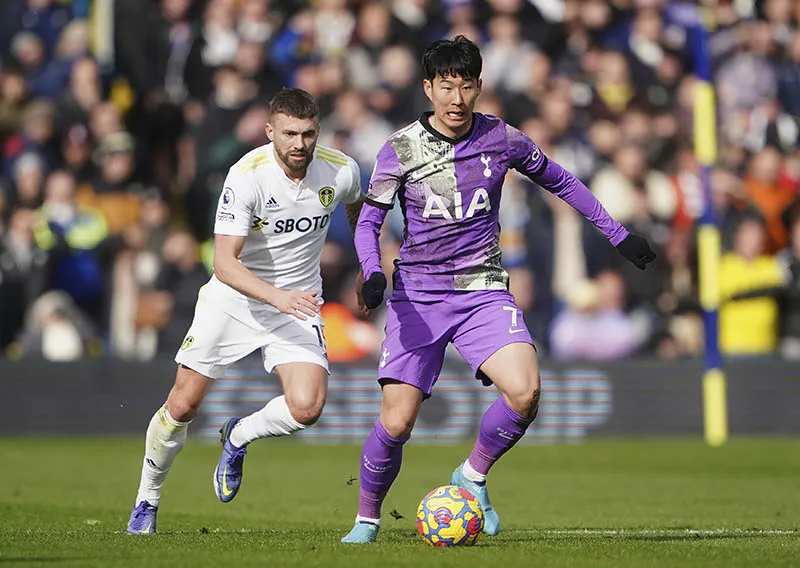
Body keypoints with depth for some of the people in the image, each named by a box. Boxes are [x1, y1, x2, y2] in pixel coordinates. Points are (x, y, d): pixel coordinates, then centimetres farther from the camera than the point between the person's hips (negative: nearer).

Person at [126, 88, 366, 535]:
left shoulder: (341, 171, -12)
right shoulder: (247, 176, -23)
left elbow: (358, 207, 16)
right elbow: (225, 263, -27)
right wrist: (276, 296, -41)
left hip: (298, 303, 2)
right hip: (233, 298, -2)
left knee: (307, 408, -19)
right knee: (183, 405, 1)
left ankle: (238, 438, 14)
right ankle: (147, 501, 25)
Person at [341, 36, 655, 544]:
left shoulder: (502, 139, 1)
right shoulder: (401, 149, -4)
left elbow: (559, 181, 17)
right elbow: (369, 221, 2)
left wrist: (616, 233, 18)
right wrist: (373, 274, -18)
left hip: (483, 291, 1)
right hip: (417, 296, -1)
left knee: (525, 392, -24)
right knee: (396, 422, -10)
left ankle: (473, 477, 3)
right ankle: (367, 518, 16)